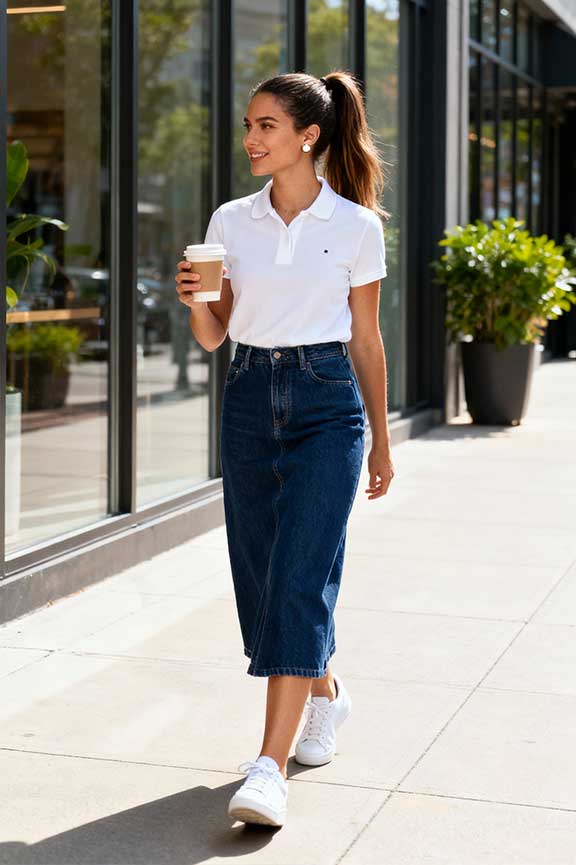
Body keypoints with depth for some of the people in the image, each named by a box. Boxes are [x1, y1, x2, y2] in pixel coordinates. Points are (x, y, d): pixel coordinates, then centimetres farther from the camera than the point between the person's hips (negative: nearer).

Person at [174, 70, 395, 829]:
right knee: (262, 572, 10)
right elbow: (212, 337, 8)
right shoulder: (231, 222, 6)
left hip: (326, 402, -4)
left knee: (301, 576, -13)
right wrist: (196, 299, -14)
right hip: (250, 398, 4)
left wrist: (381, 442, 8)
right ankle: (326, 692, 37)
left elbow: (366, 340, 5)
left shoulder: (355, 226, -2)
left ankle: (271, 766, -14)